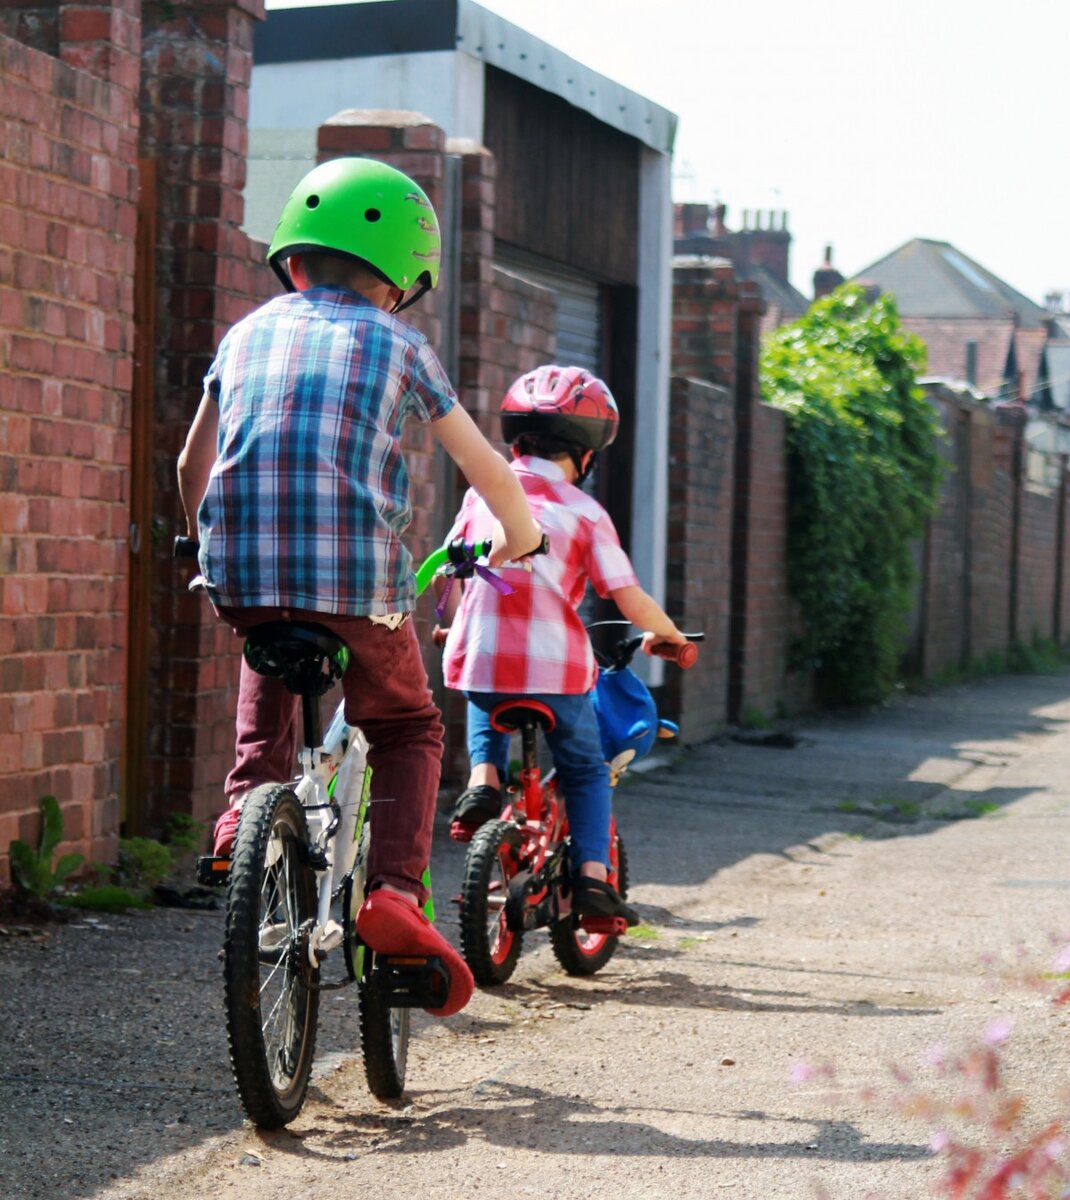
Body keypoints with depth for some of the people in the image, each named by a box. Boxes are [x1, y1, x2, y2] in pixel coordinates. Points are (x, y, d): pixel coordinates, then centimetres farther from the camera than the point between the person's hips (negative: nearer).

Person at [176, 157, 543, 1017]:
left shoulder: (249, 332, 18)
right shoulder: (397, 344, 9)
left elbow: (193, 465, 24)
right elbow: (487, 470, 14)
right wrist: (519, 538, 34)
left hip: (243, 570, 3)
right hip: (357, 578, -3)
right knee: (409, 730, 18)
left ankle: (245, 811, 17)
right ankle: (395, 889, -2)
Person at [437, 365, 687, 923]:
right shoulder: (583, 512, -1)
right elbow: (631, 602, -4)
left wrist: (452, 623, 34)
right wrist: (666, 634, 16)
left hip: (478, 655, 3)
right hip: (553, 665, -3)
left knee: (486, 724, 36)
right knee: (586, 770, 17)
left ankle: (482, 779, 8)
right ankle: (592, 874, 3)